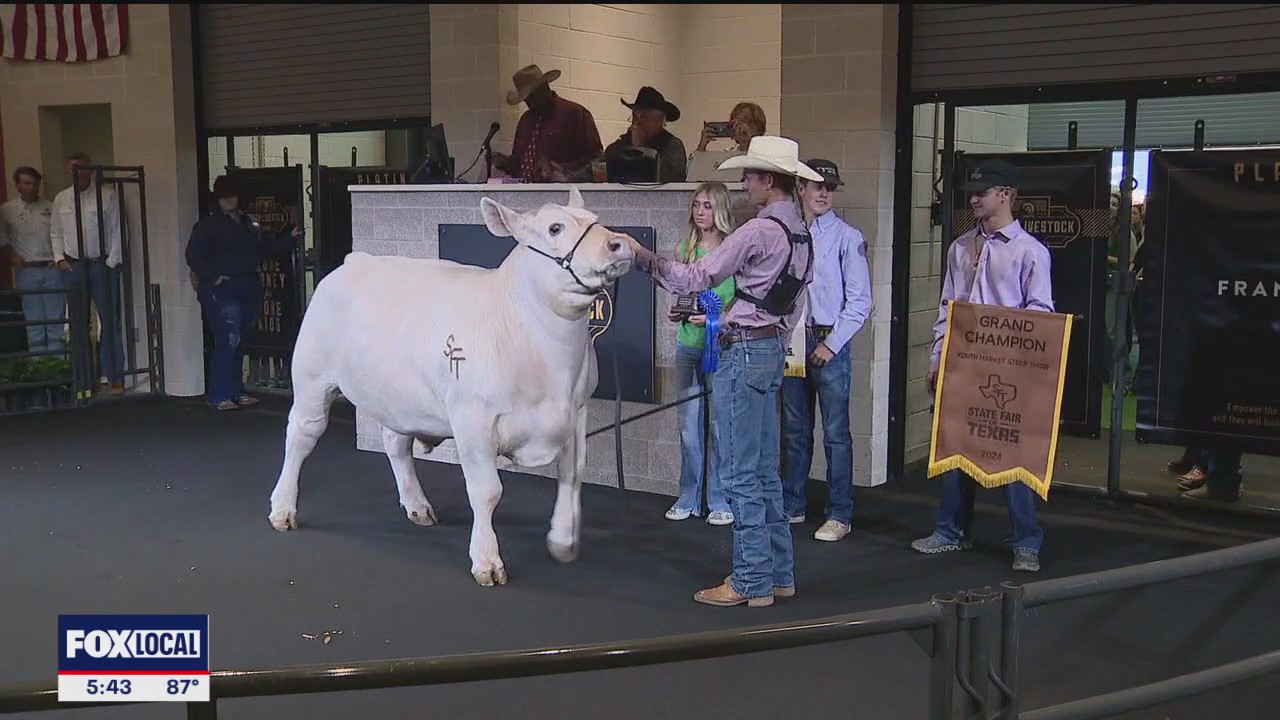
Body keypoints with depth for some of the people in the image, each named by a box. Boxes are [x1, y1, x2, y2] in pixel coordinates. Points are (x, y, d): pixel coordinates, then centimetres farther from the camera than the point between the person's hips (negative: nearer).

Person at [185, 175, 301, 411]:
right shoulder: (207, 225, -2)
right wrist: (212, 276, -15)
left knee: (238, 343, 12)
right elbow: (193, 256, -8)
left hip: (249, 291, 6)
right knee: (228, 341, -12)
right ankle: (219, 396, -7)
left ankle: (236, 392, 20)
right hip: (222, 291, -6)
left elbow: (270, 246, 16)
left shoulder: (250, 225, 16)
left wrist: (291, 237, 3)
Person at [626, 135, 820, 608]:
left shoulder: (759, 231, -16)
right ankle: (778, 573, 22)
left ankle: (752, 582, 4)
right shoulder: (802, 235, 12)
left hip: (743, 354, -9)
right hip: (773, 349, 9)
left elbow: (698, 277, -14)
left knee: (741, 475, -3)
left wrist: (645, 259, -5)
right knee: (765, 470, 15)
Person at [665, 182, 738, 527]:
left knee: (721, 425, -3)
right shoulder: (684, 249, 11)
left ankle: (721, 501, 8)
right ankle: (688, 498, 19)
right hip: (688, 345, 5)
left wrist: (714, 317, -17)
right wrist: (677, 313, 2)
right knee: (688, 425, 9)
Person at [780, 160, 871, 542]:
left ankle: (839, 514, 7)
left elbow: (860, 301, -6)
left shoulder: (847, 237, -4)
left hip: (830, 342, -4)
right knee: (794, 429, 13)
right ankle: (792, 505, 25)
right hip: (792, 341, 4)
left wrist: (831, 344, -9)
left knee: (836, 432, -2)